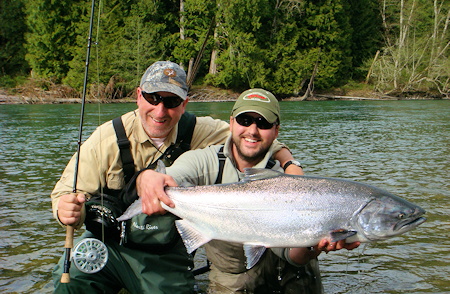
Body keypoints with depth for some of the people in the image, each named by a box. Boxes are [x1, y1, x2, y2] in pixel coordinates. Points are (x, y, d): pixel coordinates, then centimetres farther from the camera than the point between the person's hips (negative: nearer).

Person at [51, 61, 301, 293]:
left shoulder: (198, 132, -6)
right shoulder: (109, 138, -12)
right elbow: (67, 192, -8)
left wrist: (290, 163, -17)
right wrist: (68, 210, -32)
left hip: (168, 257, 2)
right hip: (109, 245, -2)